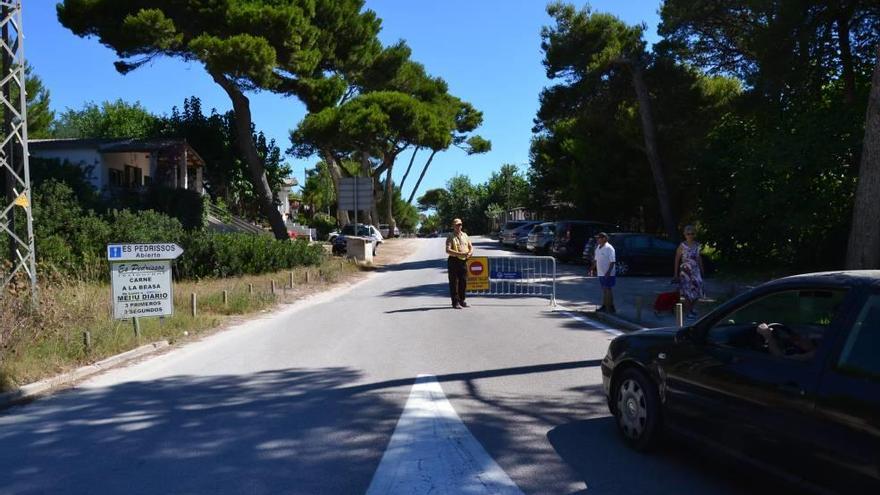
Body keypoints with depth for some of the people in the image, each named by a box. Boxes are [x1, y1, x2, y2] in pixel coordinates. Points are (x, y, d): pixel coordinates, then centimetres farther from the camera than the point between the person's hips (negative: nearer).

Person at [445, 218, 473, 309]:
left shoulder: (465, 235, 13)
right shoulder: (450, 237, -5)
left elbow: (471, 246, 17)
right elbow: (448, 250, -16)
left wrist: (470, 253, -7)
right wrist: (459, 254, -25)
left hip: (464, 261, 5)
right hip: (454, 261, -5)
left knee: (464, 282, 9)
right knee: (454, 282, -2)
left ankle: (462, 301, 22)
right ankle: (455, 302, 4)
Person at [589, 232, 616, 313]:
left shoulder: (609, 248, -16)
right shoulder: (598, 248, 11)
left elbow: (612, 261, -19)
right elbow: (596, 259, 21)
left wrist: (608, 272, -24)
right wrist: (593, 268, 18)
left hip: (607, 274, -8)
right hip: (601, 273, 8)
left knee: (608, 289, -5)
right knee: (604, 289, 13)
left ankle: (611, 308, 1)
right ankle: (604, 306, 21)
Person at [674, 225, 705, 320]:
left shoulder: (697, 245, 4)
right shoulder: (682, 246, -10)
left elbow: (699, 257, 15)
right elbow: (677, 259, -7)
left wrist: (701, 269, 15)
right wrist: (676, 274, -8)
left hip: (696, 270, 5)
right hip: (685, 271, -5)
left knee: (697, 290, 6)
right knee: (688, 291, -2)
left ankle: (692, 308, 28)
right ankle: (687, 312, 12)